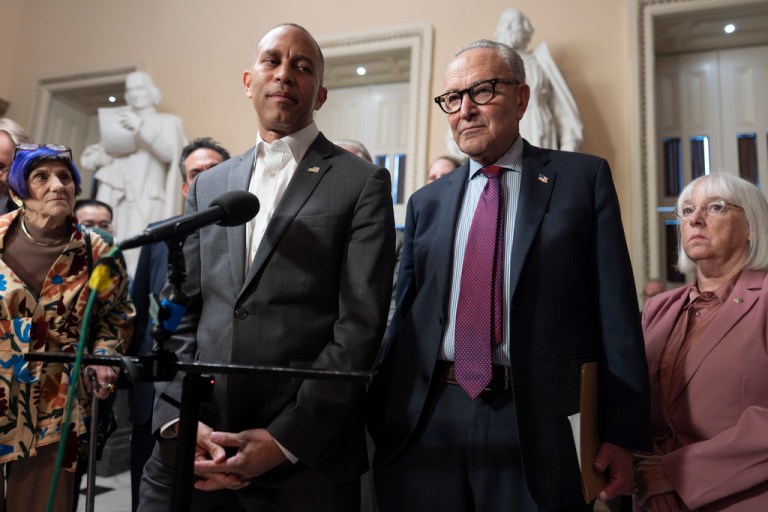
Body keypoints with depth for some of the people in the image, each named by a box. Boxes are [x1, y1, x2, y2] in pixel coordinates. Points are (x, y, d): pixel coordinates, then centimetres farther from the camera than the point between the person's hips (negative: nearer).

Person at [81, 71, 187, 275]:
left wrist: (142, 128, -19)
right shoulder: (118, 121, 25)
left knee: (135, 258, -19)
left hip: (146, 202, -4)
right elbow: (87, 157, 22)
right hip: (114, 199, 4)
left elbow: (168, 153, -7)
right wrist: (99, 157, 0)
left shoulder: (168, 122, 14)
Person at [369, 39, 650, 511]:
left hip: (538, 422, -2)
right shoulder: (426, 202, 11)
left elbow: (615, 311, -2)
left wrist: (622, 434, -6)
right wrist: (380, 422, 7)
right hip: (426, 424, 3)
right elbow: (405, 315, 11)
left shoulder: (584, 177, 2)